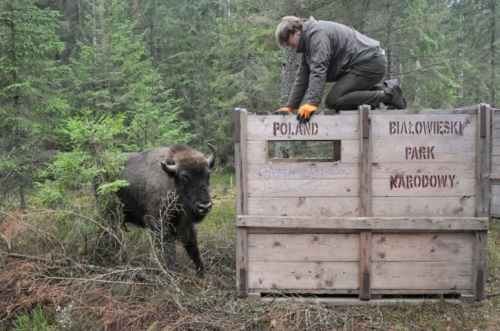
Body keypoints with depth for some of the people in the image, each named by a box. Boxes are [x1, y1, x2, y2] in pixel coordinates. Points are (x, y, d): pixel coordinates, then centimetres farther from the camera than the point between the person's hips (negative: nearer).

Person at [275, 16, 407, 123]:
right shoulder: (308, 42, 17)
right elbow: (302, 76, 15)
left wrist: (311, 103, -33)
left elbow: (318, 71, -26)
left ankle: (387, 95, -15)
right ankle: (384, 90, 11)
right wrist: (290, 106, 9)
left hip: (371, 62, -10)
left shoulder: (317, 33, -14)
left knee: (333, 101, -18)